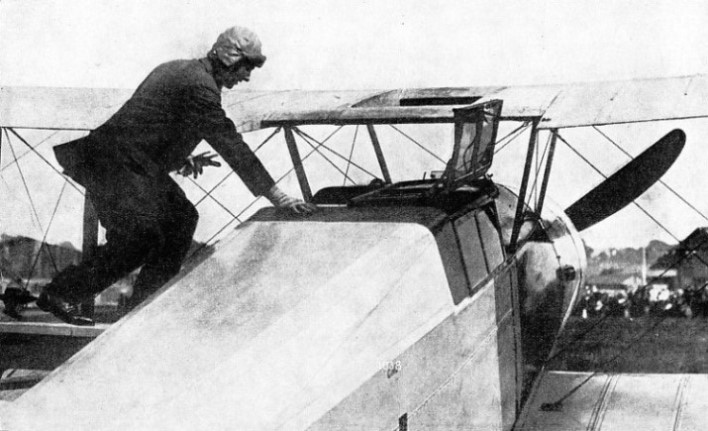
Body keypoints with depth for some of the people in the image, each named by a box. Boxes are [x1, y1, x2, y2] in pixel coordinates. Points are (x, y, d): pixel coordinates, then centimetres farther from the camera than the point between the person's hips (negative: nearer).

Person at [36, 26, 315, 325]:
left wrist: (182, 160, 13)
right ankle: (59, 295, 1)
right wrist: (277, 197, -17)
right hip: (113, 165, -10)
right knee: (140, 240, -9)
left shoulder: (177, 70, 16)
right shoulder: (200, 87, -16)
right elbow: (232, 147, -19)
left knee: (181, 217, 10)